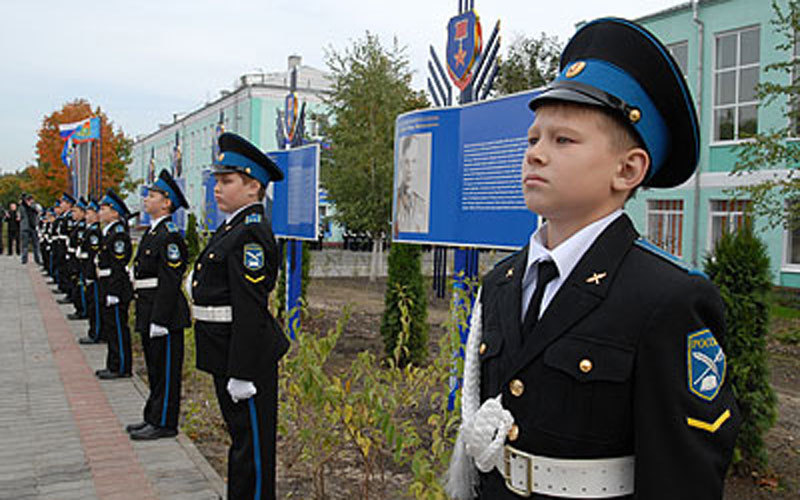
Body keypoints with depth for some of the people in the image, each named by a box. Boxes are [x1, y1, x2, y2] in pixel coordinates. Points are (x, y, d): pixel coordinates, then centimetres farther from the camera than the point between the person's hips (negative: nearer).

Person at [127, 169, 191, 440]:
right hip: (149, 312, 10)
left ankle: (164, 423, 10)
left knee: (166, 368, 0)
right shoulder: (152, 231, 15)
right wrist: (145, 316, 20)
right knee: (155, 367, 18)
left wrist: (159, 320, -22)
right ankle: (153, 417, 29)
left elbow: (170, 281, -21)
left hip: (164, 312, -10)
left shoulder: (169, 235, -16)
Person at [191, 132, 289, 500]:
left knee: (252, 442, 3)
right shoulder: (233, 227, 13)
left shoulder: (251, 234, -18)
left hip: (247, 356, -10)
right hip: (225, 354, 10)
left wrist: (241, 373, -22)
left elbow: (251, 312, -23)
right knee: (240, 435, 21)